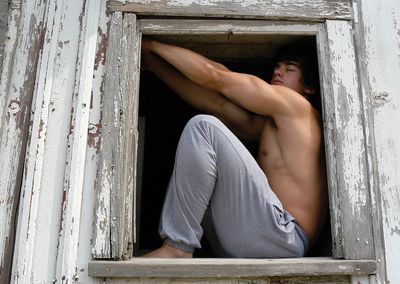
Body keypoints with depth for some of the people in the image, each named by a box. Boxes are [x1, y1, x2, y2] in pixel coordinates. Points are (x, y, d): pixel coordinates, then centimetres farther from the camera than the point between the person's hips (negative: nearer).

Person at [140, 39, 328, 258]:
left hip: (281, 235, -9)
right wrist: (153, 64, 16)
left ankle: (177, 248, -17)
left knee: (203, 126, -16)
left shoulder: (295, 104, 3)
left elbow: (213, 76, 1)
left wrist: (153, 45, 10)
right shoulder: (266, 125, 26)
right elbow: (215, 104, 17)